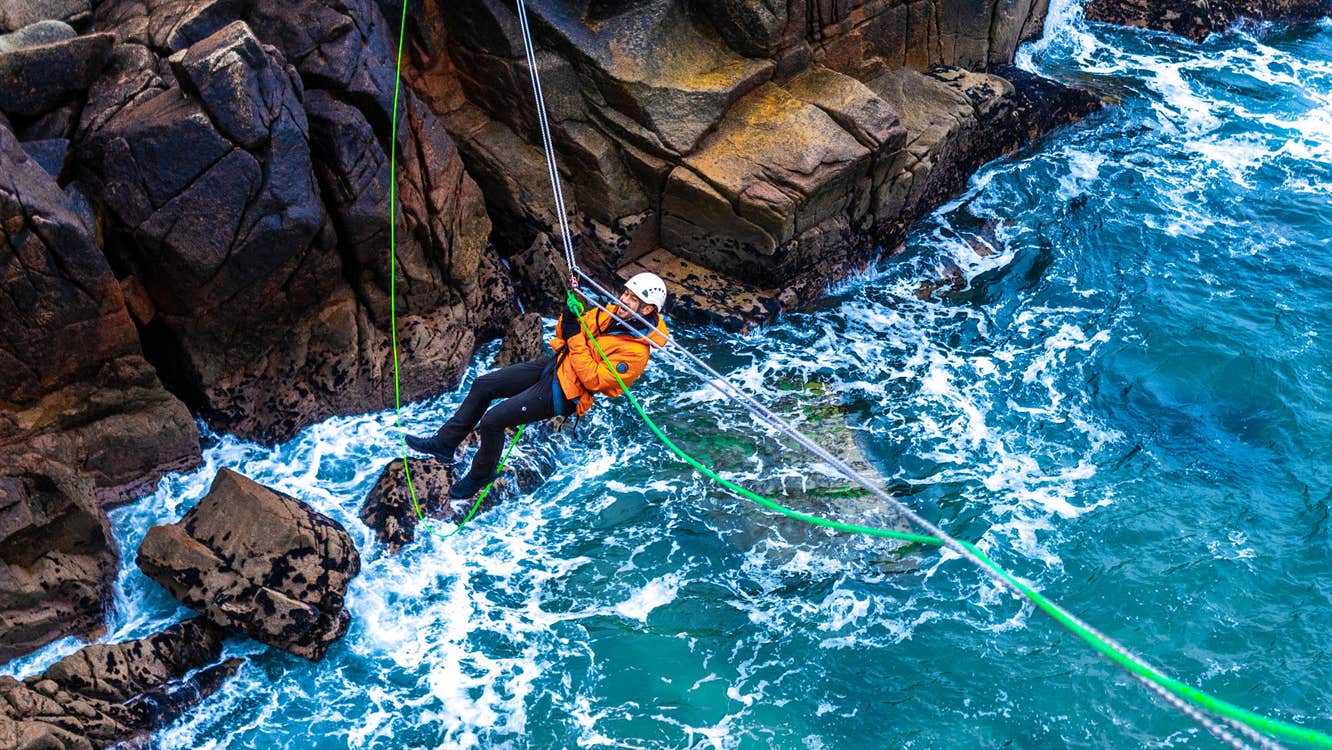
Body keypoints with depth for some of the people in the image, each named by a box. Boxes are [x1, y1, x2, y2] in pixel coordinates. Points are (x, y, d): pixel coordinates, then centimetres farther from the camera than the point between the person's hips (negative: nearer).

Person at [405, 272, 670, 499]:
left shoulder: (636, 351, -23)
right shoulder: (611, 315, 0)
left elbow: (593, 380, -28)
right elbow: (564, 333, 8)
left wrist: (575, 340, -27)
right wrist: (570, 314, -13)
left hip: (562, 392, -8)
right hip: (553, 364, 8)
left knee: (492, 421, -11)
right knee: (482, 385, 6)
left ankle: (480, 475, 16)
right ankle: (445, 442, 20)